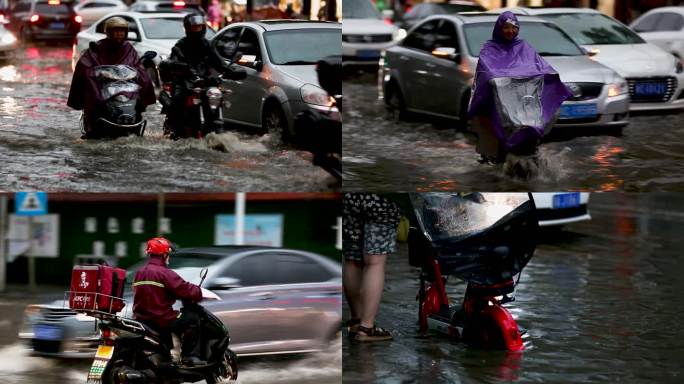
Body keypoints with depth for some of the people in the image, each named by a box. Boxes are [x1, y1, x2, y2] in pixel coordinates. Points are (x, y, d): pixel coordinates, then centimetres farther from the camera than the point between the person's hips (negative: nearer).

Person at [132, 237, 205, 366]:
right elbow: (186, 290, -19)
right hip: (162, 319, -9)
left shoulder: (139, 273, 13)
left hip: (141, 320, 9)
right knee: (193, 318, 1)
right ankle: (189, 355, -4)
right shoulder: (164, 273, -14)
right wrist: (198, 292, 2)